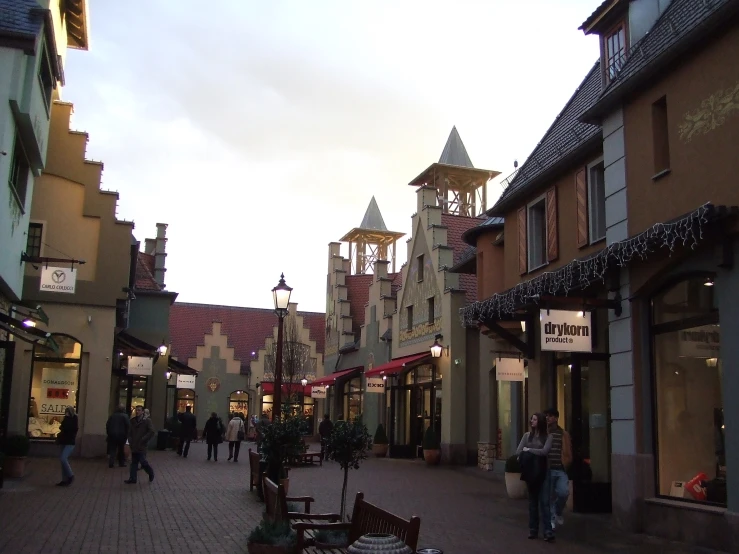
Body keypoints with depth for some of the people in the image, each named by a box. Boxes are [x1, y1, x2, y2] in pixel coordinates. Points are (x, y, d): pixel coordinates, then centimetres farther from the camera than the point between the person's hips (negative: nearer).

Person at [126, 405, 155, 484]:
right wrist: (130, 440, 6)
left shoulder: (147, 420, -7)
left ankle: (151, 474, 18)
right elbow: (129, 431, 20)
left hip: (141, 446, -6)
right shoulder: (133, 420, 10)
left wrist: (143, 440, -15)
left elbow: (151, 432, -14)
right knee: (134, 463, 8)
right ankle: (132, 479, 14)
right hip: (134, 445, 6)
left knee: (143, 461, -5)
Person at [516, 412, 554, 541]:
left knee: (544, 502, -8)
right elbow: (518, 451, 1)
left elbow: (545, 451, -14)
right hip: (530, 471, 3)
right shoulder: (527, 435, 8)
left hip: (542, 472, -3)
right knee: (533, 501, 10)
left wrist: (528, 450, -6)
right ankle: (533, 530, 15)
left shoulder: (548, 436, 0)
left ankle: (548, 532, -9)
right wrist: (535, 453, -7)